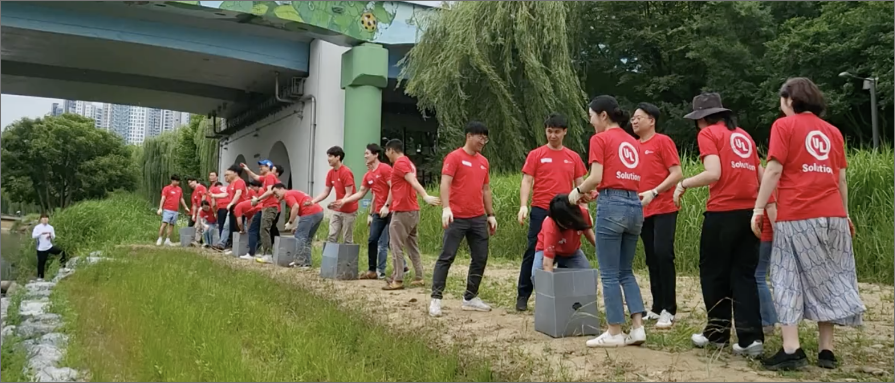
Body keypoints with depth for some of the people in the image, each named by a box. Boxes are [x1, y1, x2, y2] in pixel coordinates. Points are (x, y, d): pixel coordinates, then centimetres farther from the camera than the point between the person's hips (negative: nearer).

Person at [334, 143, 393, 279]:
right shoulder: (368, 175, 13)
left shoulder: (385, 169, -10)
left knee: (384, 243, -4)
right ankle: (372, 270, 15)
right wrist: (344, 201, 8)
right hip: (378, 213, 8)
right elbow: (360, 193, 17)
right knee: (372, 240, 7)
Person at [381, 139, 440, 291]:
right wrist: (387, 205, 28)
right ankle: (418, 278, 15)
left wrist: (426, 196, -38)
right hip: (413, 210, 9)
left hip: (402, 211, -9)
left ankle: (397, 280, -2)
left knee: (396, 246, -3)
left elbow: (413, 181, -26)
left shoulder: (399, 163, -11)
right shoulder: (408, 163, 19)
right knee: (412, 246, 13)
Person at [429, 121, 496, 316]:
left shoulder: (484, 162, 15)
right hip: (457, 218, -7)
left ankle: (470, 298, 18)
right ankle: (436, 298, 0)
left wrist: (491, 215, 17)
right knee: (447, 257, -5)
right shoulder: (454, 157, -5)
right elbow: (445, 184, -14)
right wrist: (446, 208, -28)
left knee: (480, 258, 7)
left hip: (478, 218, 7)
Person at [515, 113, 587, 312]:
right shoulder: (536, 155, 3)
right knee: (533, 253, 0)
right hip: (541, 211, -2)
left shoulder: (574, 157, 9)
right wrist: (523, 205, -15)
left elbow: (580, 185, 12)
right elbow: (527, 181, -2)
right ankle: (523, 296, 7)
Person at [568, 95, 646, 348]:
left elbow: (596, 177, -11)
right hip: (635, 206, 7)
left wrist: (578, 191, 6)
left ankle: (615, 333, 6)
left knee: (609, 274, 1)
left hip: (612, 205, -7)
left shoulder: (600, 139, -2)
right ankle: (638, 327, 9)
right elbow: (632, 177, 13)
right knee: (626, 272, 16)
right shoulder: (633, 142, 18)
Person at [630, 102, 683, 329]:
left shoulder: (663, 141, -5)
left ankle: (668, 310, -3)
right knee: (651, 259, 9)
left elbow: (677, 174, -12)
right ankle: (657, 308, 17)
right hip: (644, 211, 6)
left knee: (663, 255, -10)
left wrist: (654, 192, -20)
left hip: (664, 210, -6)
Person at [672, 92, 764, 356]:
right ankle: (751, 338, 3)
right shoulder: (743, 135, 18)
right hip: (750, 212, 6)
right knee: (744, 274, 9)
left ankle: (718, 332, 17)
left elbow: (713, 174, -14)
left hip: (722, 213, -6)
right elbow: (761, 176, 16)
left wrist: (684, 184, -1)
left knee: (714, 272, 8)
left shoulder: (708, 134, -1)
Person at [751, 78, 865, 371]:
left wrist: (758, 209, -6)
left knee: (788, 279, -1)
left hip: (796, 216, -5)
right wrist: (845, 214, 24)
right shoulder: (833, 131, 17)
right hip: (832, 216, 5)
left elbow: (774, 171, -7)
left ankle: (791, 349, -7)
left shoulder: (784, 125, 2)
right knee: (827, 280, 11)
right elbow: (842, 179, 17)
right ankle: (826, 350, 13)